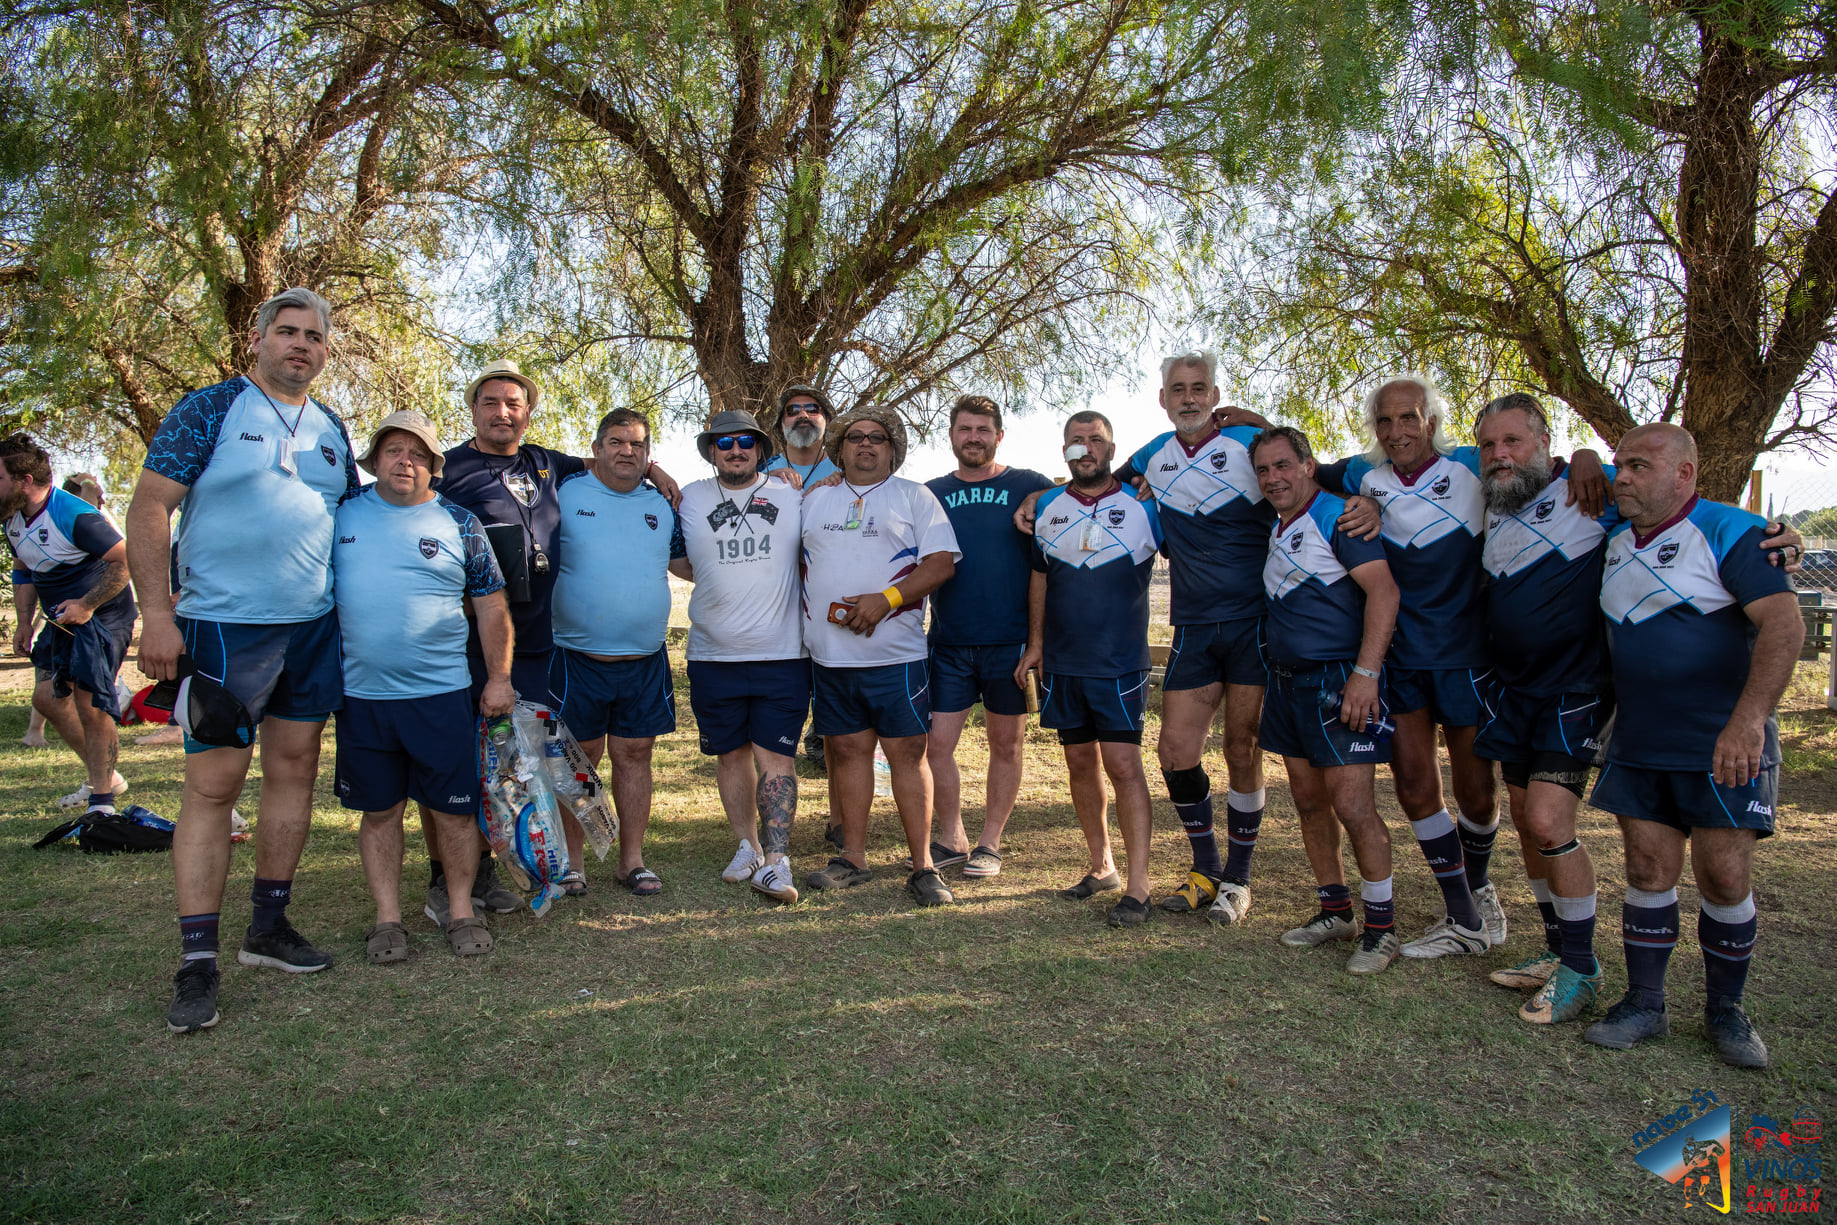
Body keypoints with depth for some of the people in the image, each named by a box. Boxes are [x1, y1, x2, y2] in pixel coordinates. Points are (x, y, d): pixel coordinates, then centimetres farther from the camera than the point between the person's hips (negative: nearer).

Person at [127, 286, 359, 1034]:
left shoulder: (332, 431, 12)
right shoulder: (210, 410, -3)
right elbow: (149, 509, -7)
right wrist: (158, 616, -15)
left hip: (315, 628, 5)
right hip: (224, 628, -5)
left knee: (294, 769, 9)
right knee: (213, 784, -3)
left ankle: (269, 925, 22)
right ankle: (197, 963, 4)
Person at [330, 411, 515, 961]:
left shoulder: (460, 523, 3)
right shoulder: (343, 513, 6)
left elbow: (491, 604, 4)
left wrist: (499, 678, -1)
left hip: (442, 693, -1)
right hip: (360, 694, 2)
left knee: (453, 809, 4)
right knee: (379, 810, 11)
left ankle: (462, 911, 19)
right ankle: (387, 918, 23)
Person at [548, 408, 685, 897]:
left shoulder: (662, 504, 10)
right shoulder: (564, 494, 0)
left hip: (646, 659, 3)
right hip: (578, 656, -3)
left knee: (635, 755, 8)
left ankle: (632, 860, 18)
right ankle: (571, 862, 17)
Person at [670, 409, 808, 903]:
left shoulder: (792, 496, 6)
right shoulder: (690, 499, 8)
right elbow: (683, 564, 19)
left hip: (781, 654, -2)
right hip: (713, 655, 2)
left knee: (775, 755, -4)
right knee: (730, 754, 11)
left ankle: (777, 862, -2)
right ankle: (748, 846, 26)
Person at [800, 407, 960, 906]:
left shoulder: (914, 496, 6)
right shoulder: (814, 499, 16)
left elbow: (942, 561, -4)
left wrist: (886, 599, -16)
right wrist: (807, 617, 6)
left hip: (895, 653, -3)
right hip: (830, 654, 4)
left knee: (908, 752, -3)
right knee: (848, 750, 8)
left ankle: (922, 866, 4)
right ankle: (853, 859, 19)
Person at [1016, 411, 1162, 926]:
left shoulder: (1144, 508, -2)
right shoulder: (1046, 509, 8)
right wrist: (1035, 642, 9)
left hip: (1120, 664, -4)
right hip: (1062, 663, 4)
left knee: (1122, 764, -10)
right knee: (1081, 762, 11)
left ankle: (1137, 888, -4)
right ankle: (1101, 867, 25)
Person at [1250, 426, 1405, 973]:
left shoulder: (1338, 515, -9)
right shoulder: (1275, 528, 14)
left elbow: (1384, 590, -18)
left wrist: (1366, 672, -24)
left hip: (1340, 680, -8)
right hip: (1288, 682, 8)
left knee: (1352, 804, -9)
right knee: (1308, 800, 12)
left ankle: (1381, 926, 6)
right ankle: (1334, 911, 25)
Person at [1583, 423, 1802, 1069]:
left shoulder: (1730, 532, -9)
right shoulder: (1613, 540, 9)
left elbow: (1784, 622, -21)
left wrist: (1748, 720, -30)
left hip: (1725, 747, -4)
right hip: (1639, 744, 4)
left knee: (1725, 877, 0)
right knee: (1649, 869, 5)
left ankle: (1725, 1009, 19)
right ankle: (1645, 1003, 15)